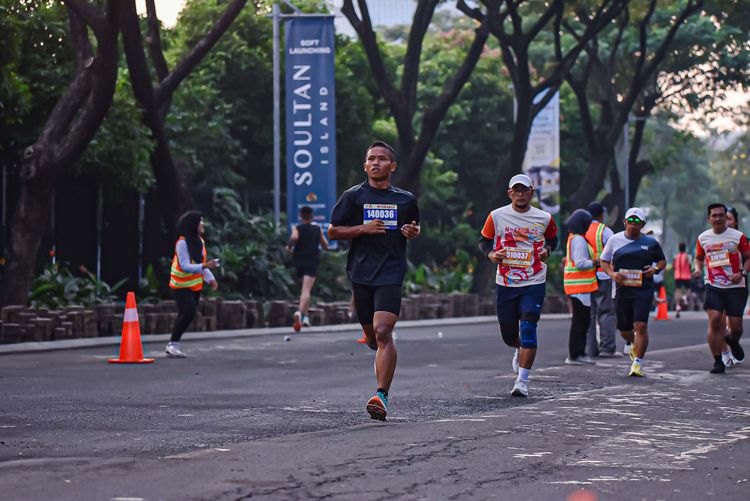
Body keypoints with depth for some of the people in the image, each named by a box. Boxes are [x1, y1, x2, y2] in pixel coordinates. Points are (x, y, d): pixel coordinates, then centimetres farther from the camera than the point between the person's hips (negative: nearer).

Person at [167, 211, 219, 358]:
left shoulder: (200, 241, 4)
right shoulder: (182, 243, -20)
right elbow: (185, 266, -26)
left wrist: (210, 278, 0)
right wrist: (204, 266, -35)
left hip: (195, 285, 8)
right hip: (181, 285, -8)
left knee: (185, 315, 8)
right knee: (189, 312, -19)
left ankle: (173, 346, 18)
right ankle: (172, 344, -7)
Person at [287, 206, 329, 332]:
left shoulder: (297, 228, 1)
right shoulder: (318, 229, 7)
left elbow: (294, 237, -22)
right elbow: (325, 245, 13)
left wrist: (289, 246, -4)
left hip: (299, 261, 1)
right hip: (312, 262, -1)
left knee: (305, 289, 21)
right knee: (306, 290, -15)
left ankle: (306, 316, 22)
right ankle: (300, 311, -40)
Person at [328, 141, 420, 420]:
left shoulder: (405, 199, 9)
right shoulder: (353, 196, 5)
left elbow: (414, 227, 27)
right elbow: (333, 231, 5)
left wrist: (413, 232, 2)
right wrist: (363, 229, -10)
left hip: (391, 273, -1)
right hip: (361, 272, 2)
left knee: (383, 332, -18)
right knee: (372, 336, 9)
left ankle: (381, 397, -22)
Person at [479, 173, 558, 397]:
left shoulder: (544, 218, 1)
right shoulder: (497, 216, -1)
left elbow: (552, 238, 19)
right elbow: (484, 240, 10)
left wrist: (547, 250, -3)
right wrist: (491, 254, -11)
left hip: (534, 284, -2)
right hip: (505, 284, 2)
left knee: (528, 330, -14)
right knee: (508, 334, 10)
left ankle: (522, 381, -10)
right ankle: (520, 350, 48)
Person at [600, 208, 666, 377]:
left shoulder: (651, 242, 5)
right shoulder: (615, 240, 6)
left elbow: (662, 261, 17)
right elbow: (604, 262, 11)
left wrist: (655, 269, -5)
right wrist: (612, 274, -9)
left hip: (644, 291, -2)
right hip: (622, 290, 2)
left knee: (641, 325, -16)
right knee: (624, 329, 11)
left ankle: (638, 362, -9)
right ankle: (633, 344, 47)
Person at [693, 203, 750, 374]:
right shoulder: (703, 238, 7)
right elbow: (699, 257, 23)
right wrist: (698, 269, 2)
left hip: (735, 286, -1)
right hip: (713, 286, 1)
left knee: (735, 324, 1)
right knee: (714, 320, -15)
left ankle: (733, 340, 41)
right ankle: (718, 362, -5)